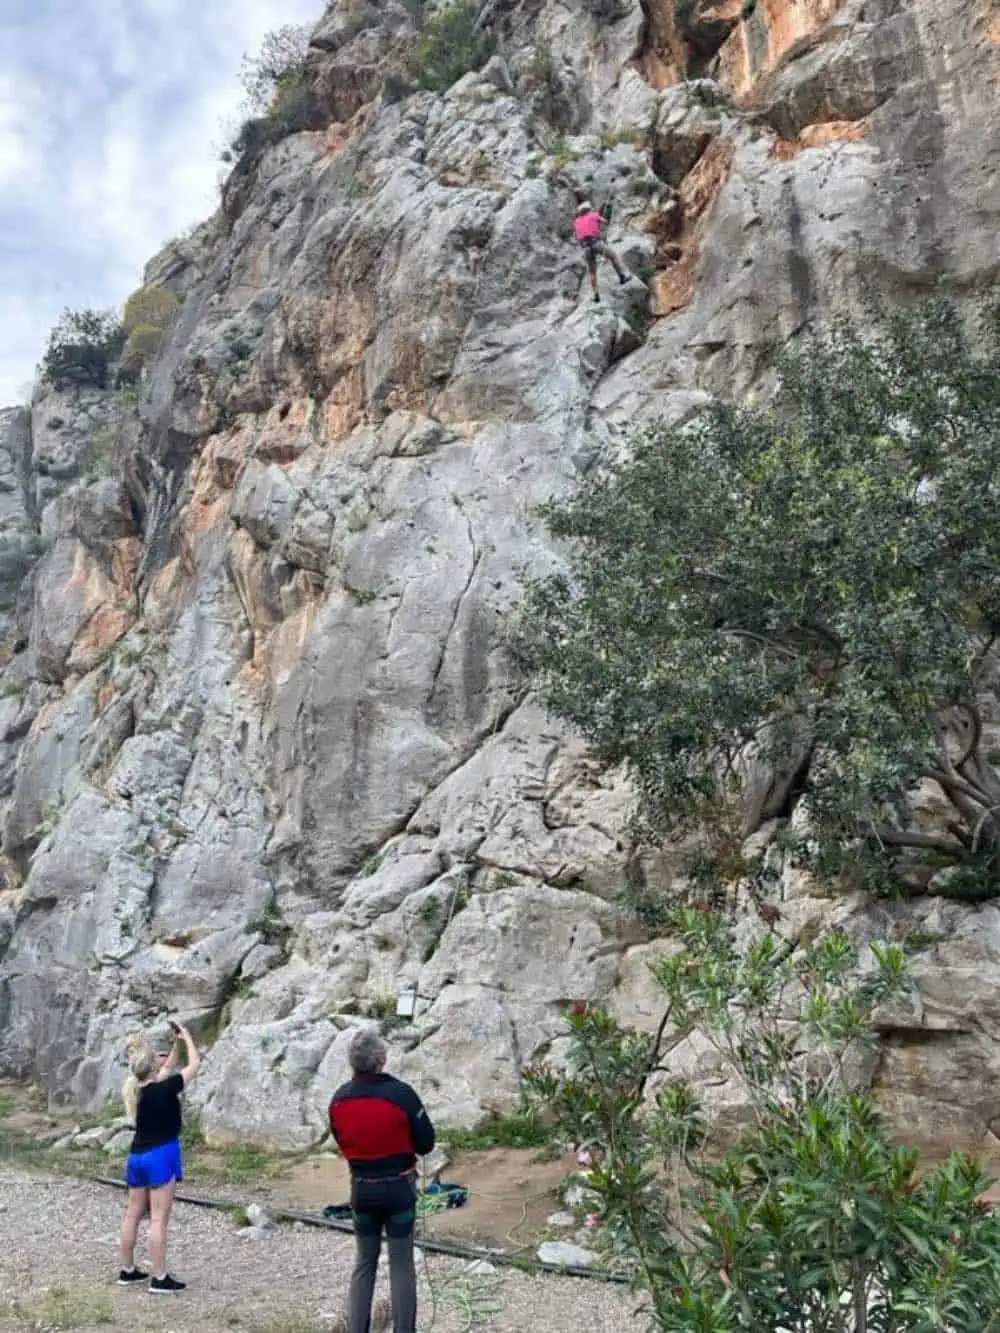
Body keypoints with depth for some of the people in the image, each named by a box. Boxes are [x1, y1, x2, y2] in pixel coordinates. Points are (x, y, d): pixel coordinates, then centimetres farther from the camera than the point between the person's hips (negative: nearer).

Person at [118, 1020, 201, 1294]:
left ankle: (127, 1270, 27)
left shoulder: (135, 1089, 2)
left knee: (133, 1214, 16)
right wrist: (186, 1037, 0)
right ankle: (160, 1278, 1)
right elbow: (195, 1064, -12)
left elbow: (168, 1069, 17)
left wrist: (176, 1043, 12)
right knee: (159, 1219, -3)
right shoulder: (164, 1089, -20)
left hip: (137, 1156, 8)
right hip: (161, 1156, -8)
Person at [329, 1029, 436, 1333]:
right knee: (401, 1263, 9)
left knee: (365, 1262, 19)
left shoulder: (339, 1100, -8)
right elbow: (426, 1143, -11)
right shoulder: (401, 1094, -21)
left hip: (361, 1189, 4)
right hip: (399, 1187, -3)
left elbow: (341, 1142, 7)